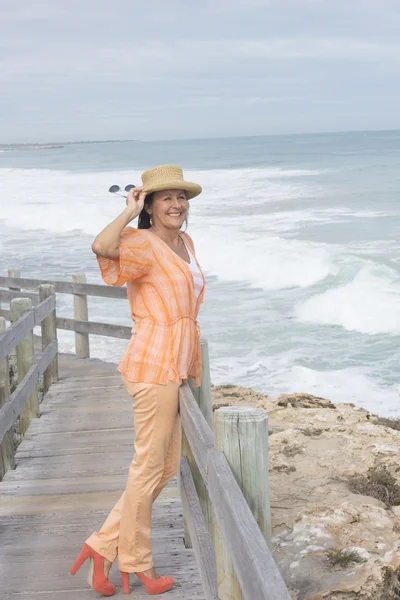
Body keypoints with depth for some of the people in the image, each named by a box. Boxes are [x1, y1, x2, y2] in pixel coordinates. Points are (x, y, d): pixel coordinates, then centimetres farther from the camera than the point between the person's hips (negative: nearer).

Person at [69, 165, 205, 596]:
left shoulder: (186, 244, 15)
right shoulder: (143, 244, -12)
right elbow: (102, 247, -36)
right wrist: (131, 211, -19)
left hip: (178, 366, 9)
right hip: (154, 366, -9)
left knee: (167, 467, 14)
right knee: (149, 467, 1)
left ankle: (104, 545, 23)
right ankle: (135, 562, 18)